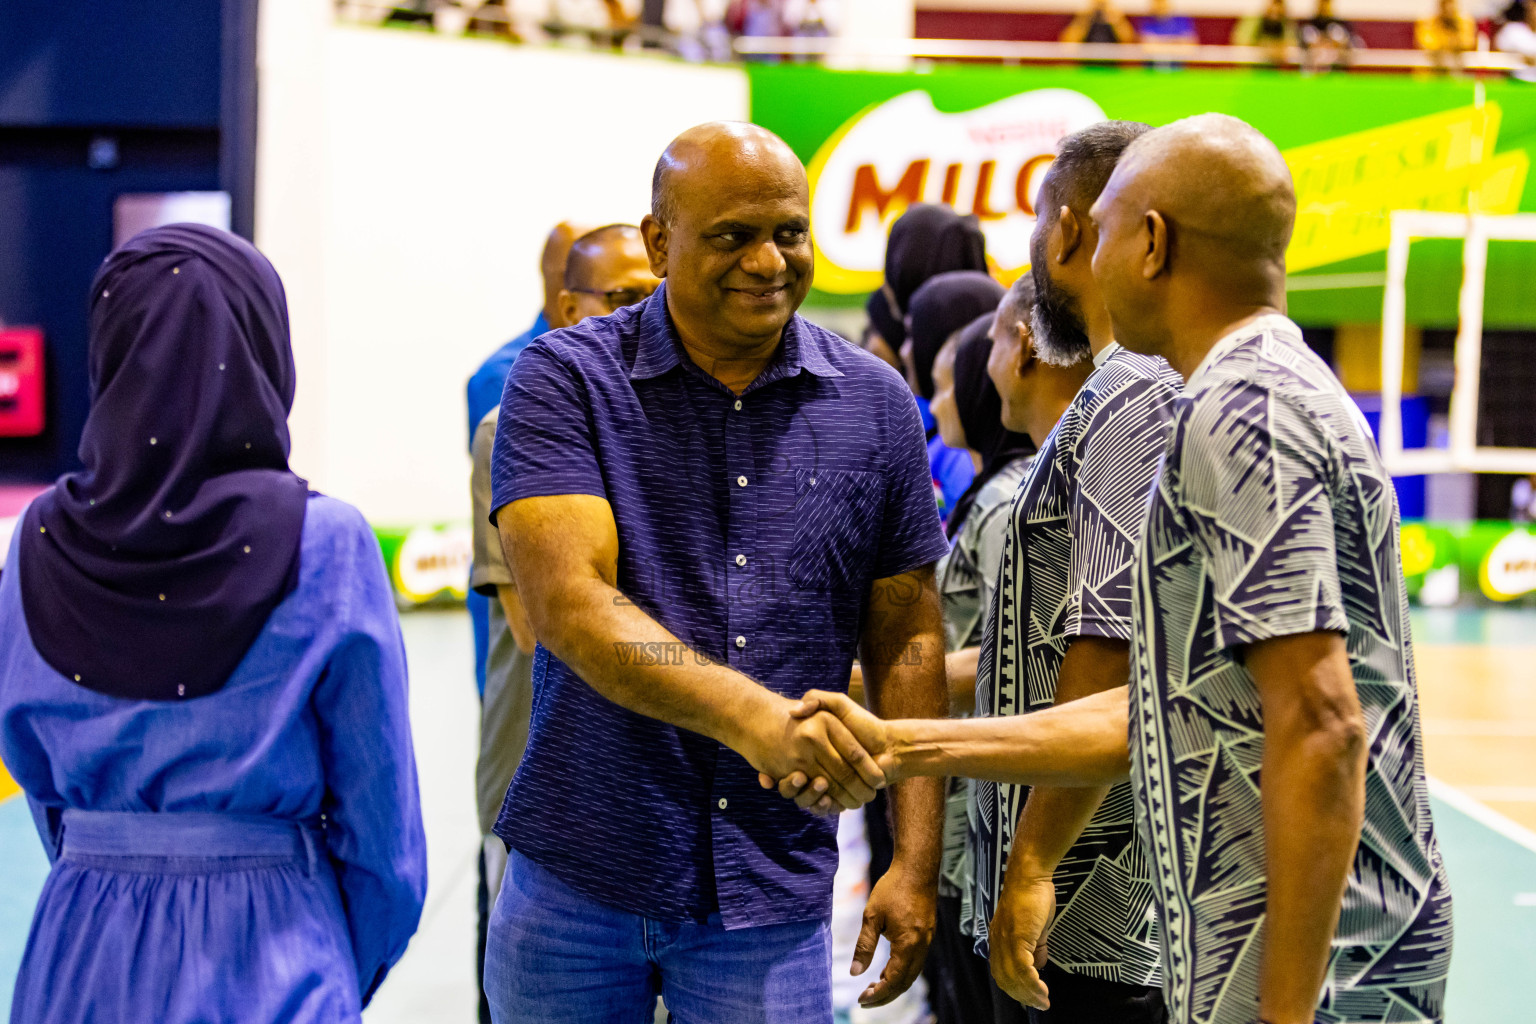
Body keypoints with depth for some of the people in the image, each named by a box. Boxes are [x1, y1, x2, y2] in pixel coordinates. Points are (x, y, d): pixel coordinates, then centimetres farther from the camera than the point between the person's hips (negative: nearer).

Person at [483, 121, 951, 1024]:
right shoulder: (566, 382, -6)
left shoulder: (874, 406, 3)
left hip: (772, 896, 2)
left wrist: (916, 862, 1)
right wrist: (752, 717, -34)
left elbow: (907, 640, 8)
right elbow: (570, 603, -20)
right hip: (577, 881, -1)